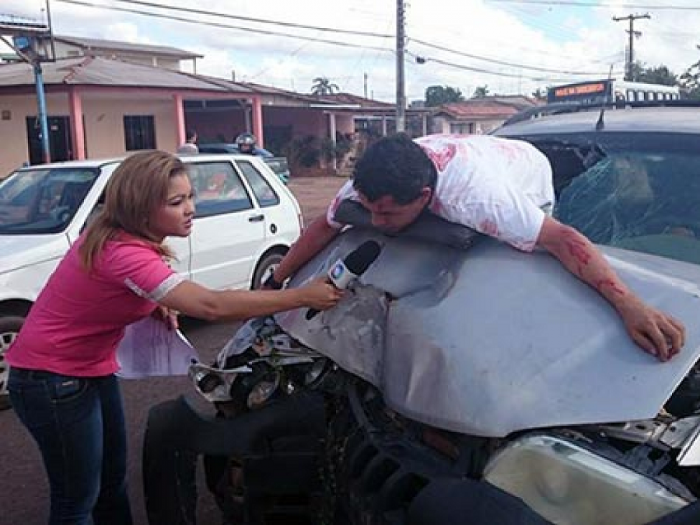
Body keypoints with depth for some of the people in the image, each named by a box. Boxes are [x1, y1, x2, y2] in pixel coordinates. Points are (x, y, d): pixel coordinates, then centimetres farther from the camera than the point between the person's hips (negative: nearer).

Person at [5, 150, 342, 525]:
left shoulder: (117, 235, -3)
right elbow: (212, 306, -39)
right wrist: (303, 296, -35)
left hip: (92, 367, 9)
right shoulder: (124, 253, -32)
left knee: (113, 479, 20)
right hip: (53, 380, -9)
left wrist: (153, 306, -4)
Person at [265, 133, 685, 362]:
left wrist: (629, 305, -63)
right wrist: (274, 284, -16)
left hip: (529, 178, -5)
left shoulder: (471, 195, -52)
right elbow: (324, 228, -17)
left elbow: (564, 239, -54)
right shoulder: (369, 186, -33)